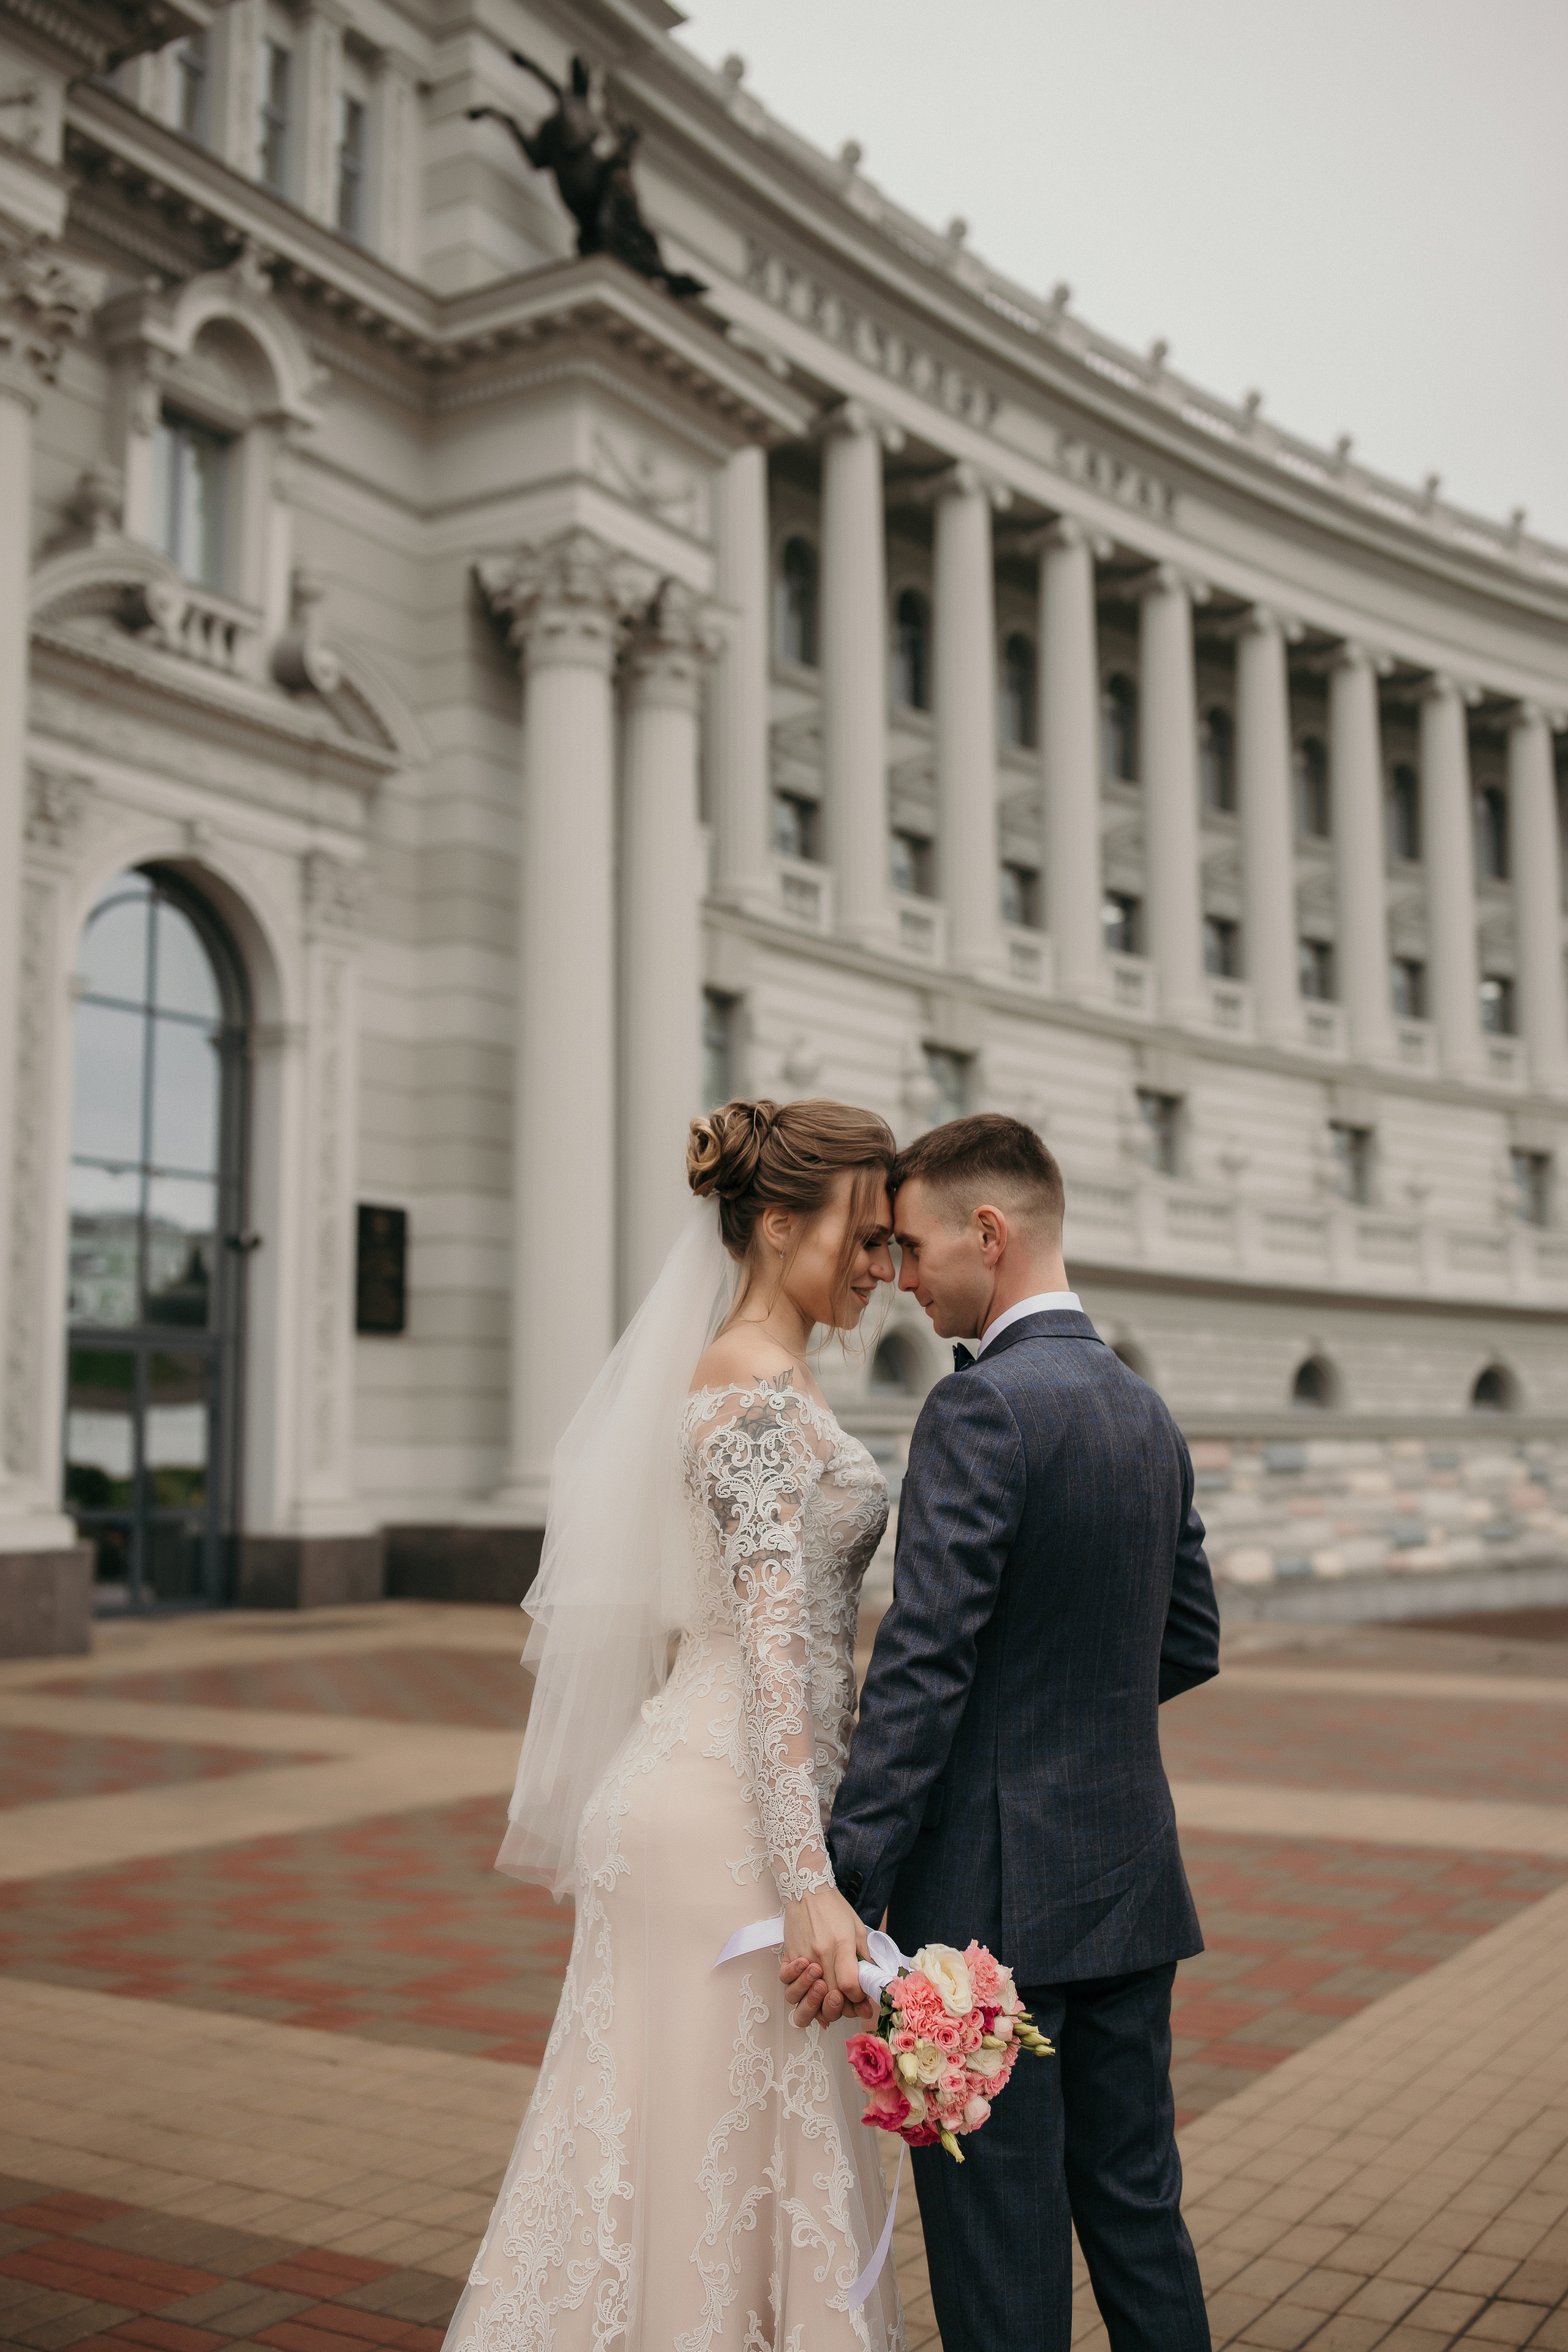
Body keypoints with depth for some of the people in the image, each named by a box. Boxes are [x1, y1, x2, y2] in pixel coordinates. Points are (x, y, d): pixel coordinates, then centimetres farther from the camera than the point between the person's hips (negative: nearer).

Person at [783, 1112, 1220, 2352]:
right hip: (1132, 1881, 8)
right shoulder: (1148, 1413, 9)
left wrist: (850, 1890, -19)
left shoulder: (981, 1408, -17)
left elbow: (923, 1666, -21)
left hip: (997, 1890, -8)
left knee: (997, 2245, 5)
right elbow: (1192, 1643, 15)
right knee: (1136, 2206, 18)